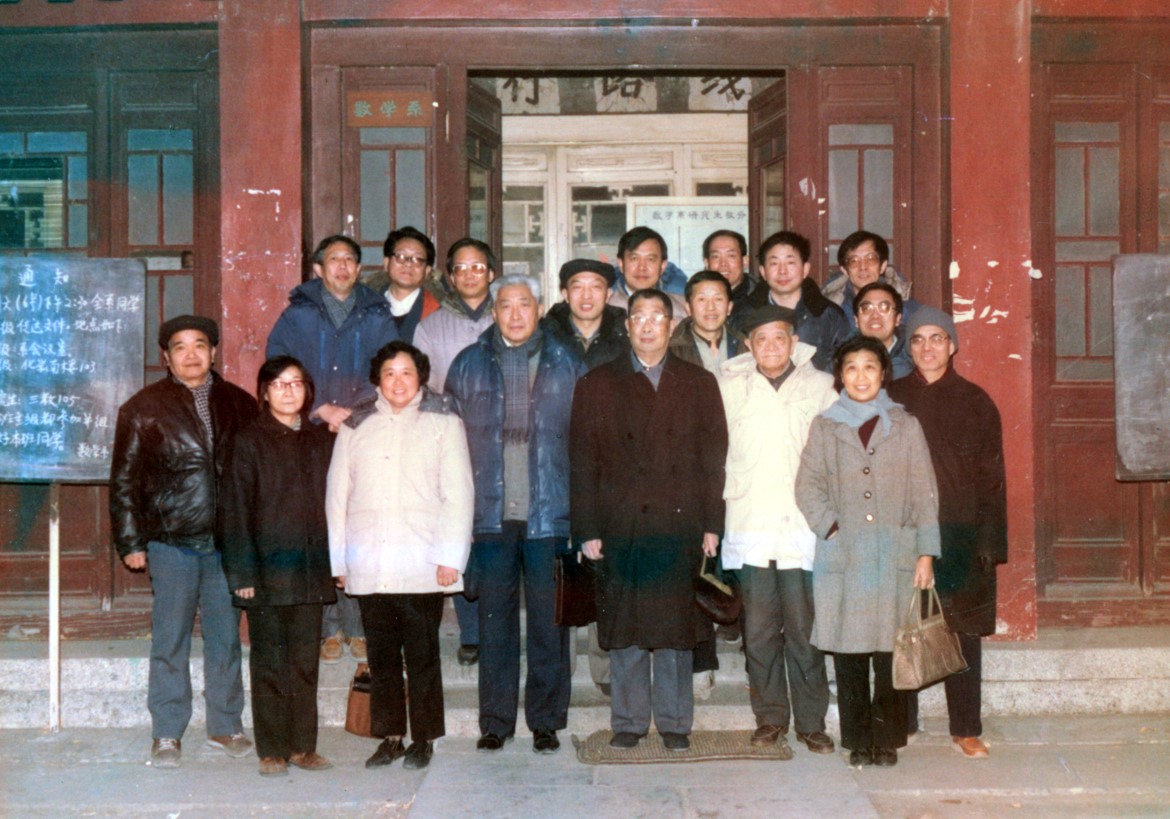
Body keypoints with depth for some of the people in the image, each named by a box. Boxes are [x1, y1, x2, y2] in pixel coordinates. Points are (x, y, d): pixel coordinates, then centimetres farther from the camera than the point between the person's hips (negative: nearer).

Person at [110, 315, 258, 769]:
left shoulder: (239, 405, 9)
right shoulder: (143, 408, 4)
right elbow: (124, 480, 5)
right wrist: (130, 542, 0)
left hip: (227, 540, 2)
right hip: (171, 542, -2)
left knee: (226, 637, 8)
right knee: (170, 639, 3)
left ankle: (225, 726, 20)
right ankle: (167, 734, 13)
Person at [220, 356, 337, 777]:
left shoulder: (322, 440, 12)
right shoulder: (250, 441, 1)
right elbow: (235, 509, -3)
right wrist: (241, 571, -10)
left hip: (311, 569, 3)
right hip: (267, 568, -3)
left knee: (306, 660, 7)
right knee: (269, 661, 3)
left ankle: (303, 746, 15)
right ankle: (272, 750, 11)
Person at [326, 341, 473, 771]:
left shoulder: (443, 422, 7)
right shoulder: (355, 426, 14)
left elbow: (458, 494, 1)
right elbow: (337, 494, 14)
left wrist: (451, 557, -6)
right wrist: (338, 559, 8)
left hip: (422, 567, -2)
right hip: (368, 567, 3)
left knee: (422, 654, 2)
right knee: (381, 654, 7)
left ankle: (423, 739, 12)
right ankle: (389, 736, 17)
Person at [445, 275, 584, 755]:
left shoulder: (566, 365, 7)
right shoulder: (468, 365, 9)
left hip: (549, 515, -1)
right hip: (491, 515, 1)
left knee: (548, 620, 4)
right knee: (494, 620, 5)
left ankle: (545, 720, 15)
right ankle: (495, 721, 15)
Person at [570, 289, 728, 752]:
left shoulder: (699, 384, 11)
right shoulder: (596, 385, 9)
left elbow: (714, 458, 7)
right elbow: (582, 463, 4)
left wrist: (711, 525, -1)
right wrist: (587, 530, -3)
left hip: (680, 527, 0)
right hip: (620, 528, 0)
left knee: (677, 628, 5)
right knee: (624, 629, 4)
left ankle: (674, 722, 16)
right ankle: (629, 722, 15)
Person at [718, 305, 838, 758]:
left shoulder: (820, 387, 9)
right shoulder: (730, 388, 10)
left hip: (802, 528, -1)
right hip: (750, 528, 1)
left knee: (804, 630, -1)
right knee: (758, 631, 2)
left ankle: (811, 722, 9)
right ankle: (770, 718, 14)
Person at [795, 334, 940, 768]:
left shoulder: (905, 426, 10)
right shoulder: (825, 427, 11)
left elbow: (924, 493, 7)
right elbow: (808, 487, 7)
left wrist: (926, 553, 0)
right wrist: (833, 527, -8)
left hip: (895, 554, 0)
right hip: (842, 556, 0)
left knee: (891, 653, -2)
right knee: (848, 654, 1)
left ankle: (887, 739, 9)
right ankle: (858, 742, 11)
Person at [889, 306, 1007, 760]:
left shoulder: (975, 403, 7)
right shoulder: (892, 399, 7)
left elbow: (992, 478, 5)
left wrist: (990, 543, -2)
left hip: (961, 535, 0)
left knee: (963, 633, 3)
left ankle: (966, 729, 12)